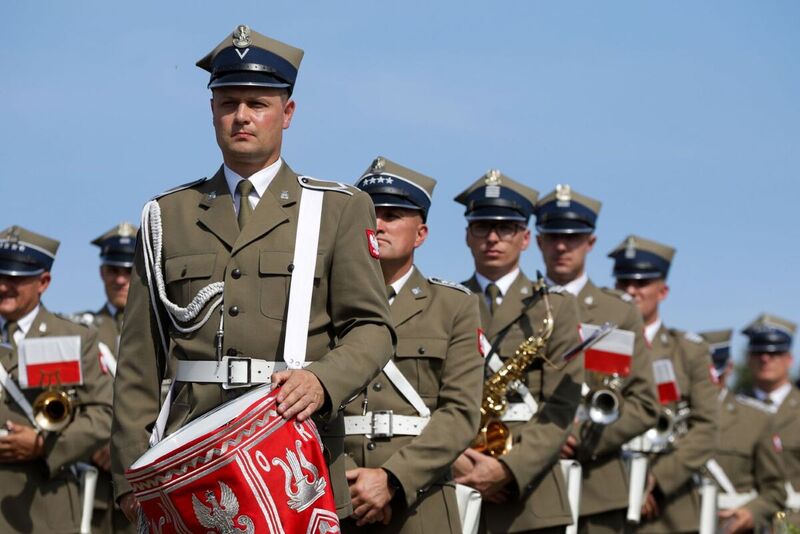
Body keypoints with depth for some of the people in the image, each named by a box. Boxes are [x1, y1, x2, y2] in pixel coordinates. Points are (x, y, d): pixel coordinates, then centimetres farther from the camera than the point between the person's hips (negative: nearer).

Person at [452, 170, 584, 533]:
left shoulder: (555, 308, 11)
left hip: (530, 496, -1)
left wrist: (509, 469, -12)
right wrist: (452, 459, -11)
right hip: (450, 493, 1)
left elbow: (561, 408, 2)